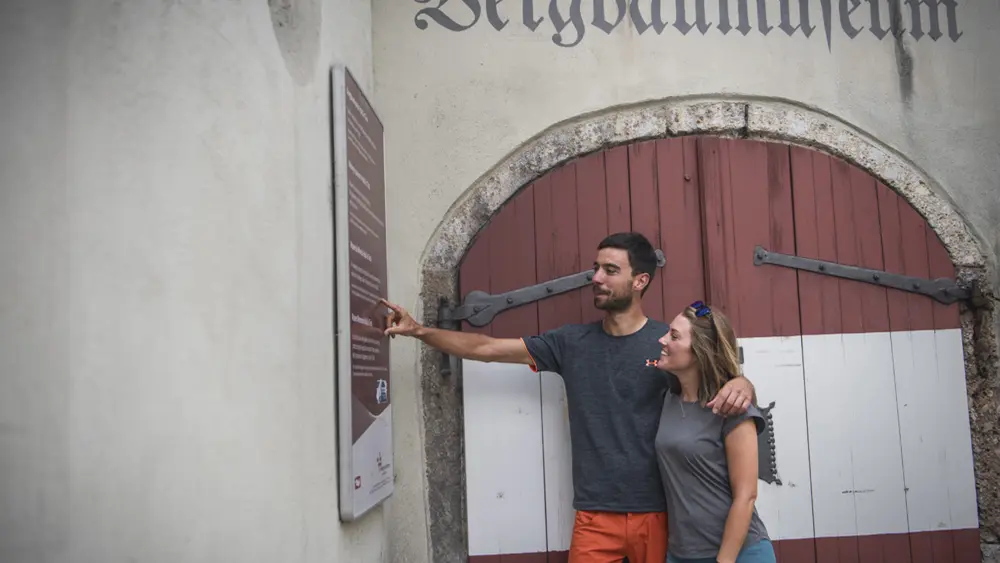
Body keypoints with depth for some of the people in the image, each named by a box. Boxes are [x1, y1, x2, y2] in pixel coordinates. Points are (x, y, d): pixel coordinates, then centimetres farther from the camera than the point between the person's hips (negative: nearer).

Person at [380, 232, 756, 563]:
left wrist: (740, 384, -24)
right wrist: (419, 330, -1)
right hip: (595, 515, 2)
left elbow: (726, 380, 0)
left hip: (658, 512, -1)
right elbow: (485, 349, 6)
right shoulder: (571, 343, 4)